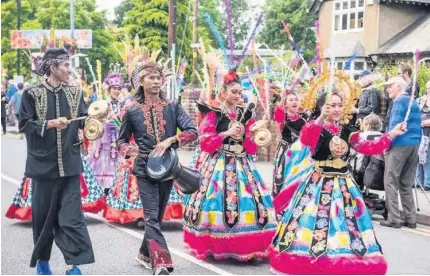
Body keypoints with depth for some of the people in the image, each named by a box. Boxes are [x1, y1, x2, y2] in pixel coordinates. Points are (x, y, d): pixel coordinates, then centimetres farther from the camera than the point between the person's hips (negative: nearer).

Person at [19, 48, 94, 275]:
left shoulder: (74, 93, 7)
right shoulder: (32, 94, -2)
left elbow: (83, 122, 7)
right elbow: (24, 125, -6)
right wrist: (50, 124, -18)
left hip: (69, 163, 2)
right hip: (43, 163, -2)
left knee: (71, 213, -4)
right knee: (43, 213, 8)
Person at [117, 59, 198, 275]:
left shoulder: (173, 107, 3)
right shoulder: (132, 111, 1)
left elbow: (192, 131, -6)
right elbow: (121, 140, 10)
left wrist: (170, 140, -20)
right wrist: (128, 149, -12)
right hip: (145, 168, -2)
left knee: (157, 215, 13)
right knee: (152, 216, -13)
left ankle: (145, 254, 33)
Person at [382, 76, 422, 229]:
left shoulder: (400, 101, -7)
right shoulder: (414, 102, 18)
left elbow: (395, 124, -15)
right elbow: (417, 126, 18)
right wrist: (417, 144, 19)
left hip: (399, 144, -8)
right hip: (414, 145, 8)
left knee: (390, 182, -3)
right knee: (406, 184, 12)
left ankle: (394, 219, -7)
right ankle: (410, 219, 11)